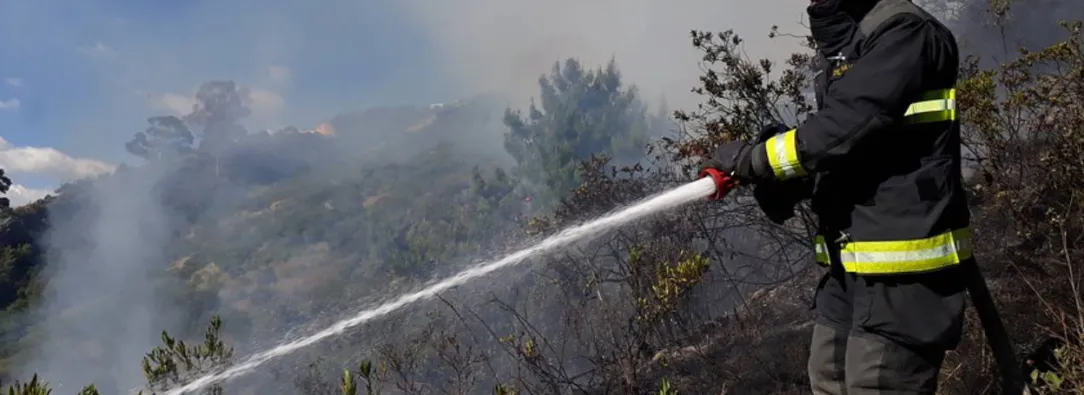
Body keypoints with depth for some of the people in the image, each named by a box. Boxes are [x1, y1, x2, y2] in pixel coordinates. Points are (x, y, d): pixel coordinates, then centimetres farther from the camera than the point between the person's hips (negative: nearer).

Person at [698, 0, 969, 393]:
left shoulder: (905, 31, -11)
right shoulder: (839, 46, 18)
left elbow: (845, 127, -22)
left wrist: (751, 158, -11)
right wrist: (783, 180, -1)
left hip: (902, 271, -9)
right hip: (850, 266, 9)